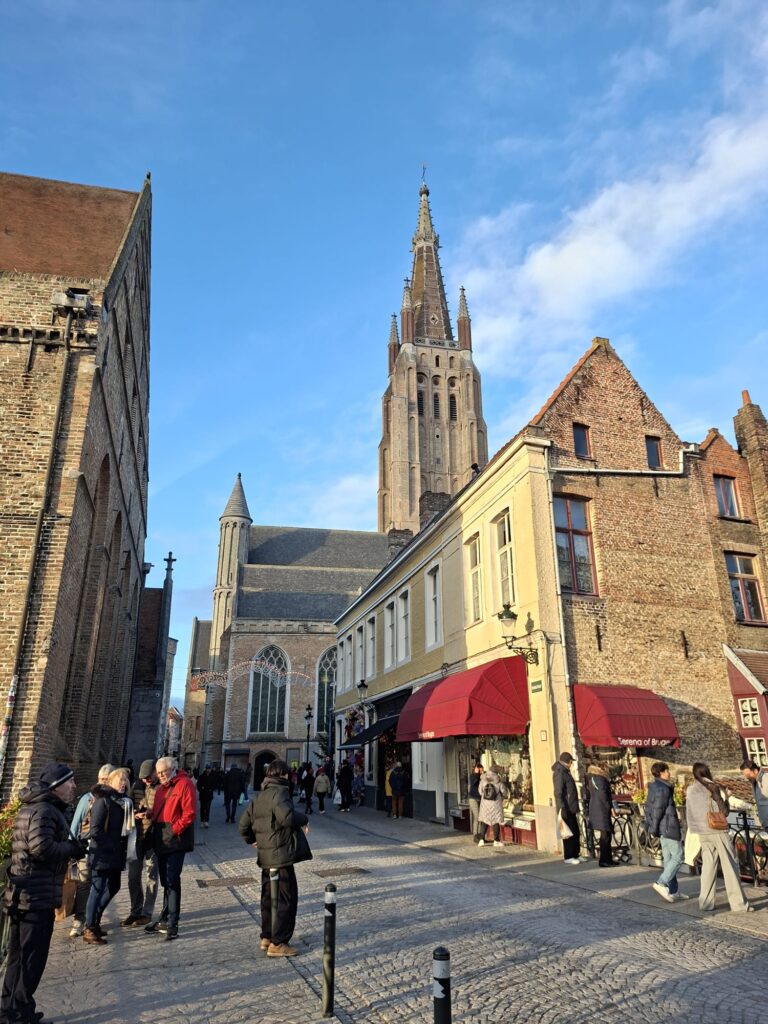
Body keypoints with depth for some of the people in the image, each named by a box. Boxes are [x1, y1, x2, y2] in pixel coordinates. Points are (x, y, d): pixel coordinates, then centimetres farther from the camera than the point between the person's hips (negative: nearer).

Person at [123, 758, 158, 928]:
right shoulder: (137, 786, 5)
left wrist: (151, 813, -27)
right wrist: (135, 814, -8)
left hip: (153, 837, -5)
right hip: (136, 836, 5)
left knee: (150, 876, 7)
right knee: (133, 875, 13)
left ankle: (147, 913, 20)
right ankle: (135, 911, 28)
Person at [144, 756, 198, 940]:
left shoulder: (185, 784, -10)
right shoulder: (161, 787, 17)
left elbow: (189, 813, -16)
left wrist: (175, 829, -17)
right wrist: (150, 814, 1)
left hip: (175, 840, -8)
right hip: (161, 840, 8)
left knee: (172, 880, -8)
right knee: (166, 880, 16)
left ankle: (172, 924, -2)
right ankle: (165, 919, 27)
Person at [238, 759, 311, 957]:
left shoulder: (258, 796, 11)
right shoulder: (279, 792, -16)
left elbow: (243, 825, 14)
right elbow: (287, 817, -33)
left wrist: (252, 840, 30)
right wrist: (304, 819, -16)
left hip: (266, 855, 9)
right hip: (281, 853, -9)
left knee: (269, 897, 19)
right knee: (286, 898, 0)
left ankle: (266, 937, 28)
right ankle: (278, 944, 3)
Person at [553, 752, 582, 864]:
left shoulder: (565, 772, 16)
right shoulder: (559, 773, -16)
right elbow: (558, 793, -21)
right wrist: (562, 809, -23)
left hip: (571, 808, 10)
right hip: (566, 809, -10)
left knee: (575, 832, 13)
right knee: (569, 833, -3)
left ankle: (575, 855, 21)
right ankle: (568, 857, 5)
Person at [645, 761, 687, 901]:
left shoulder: (653, 788, 13)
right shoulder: (663, 789, -17)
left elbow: (648, 808, 15)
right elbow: (658, 810, -19)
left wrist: (651, 826, 14)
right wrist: (654, 829, -12)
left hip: (662, 828, 9)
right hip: (669, 827, -9)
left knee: (668, 858, 12)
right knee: (677, 857, -4)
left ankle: (673, 891, 17)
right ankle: (661, 883, -10)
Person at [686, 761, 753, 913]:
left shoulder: (690, 790, 4)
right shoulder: (713, 788, -11)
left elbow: (688, 814, 7)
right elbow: (724, 812, -8)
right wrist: (725, 799, 8)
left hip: (702, 833, 5)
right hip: (718, 832, -5)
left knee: (708, 867, 10)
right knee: (730, 867, 4)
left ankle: (706, 902, 9)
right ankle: (739, 903, 7)